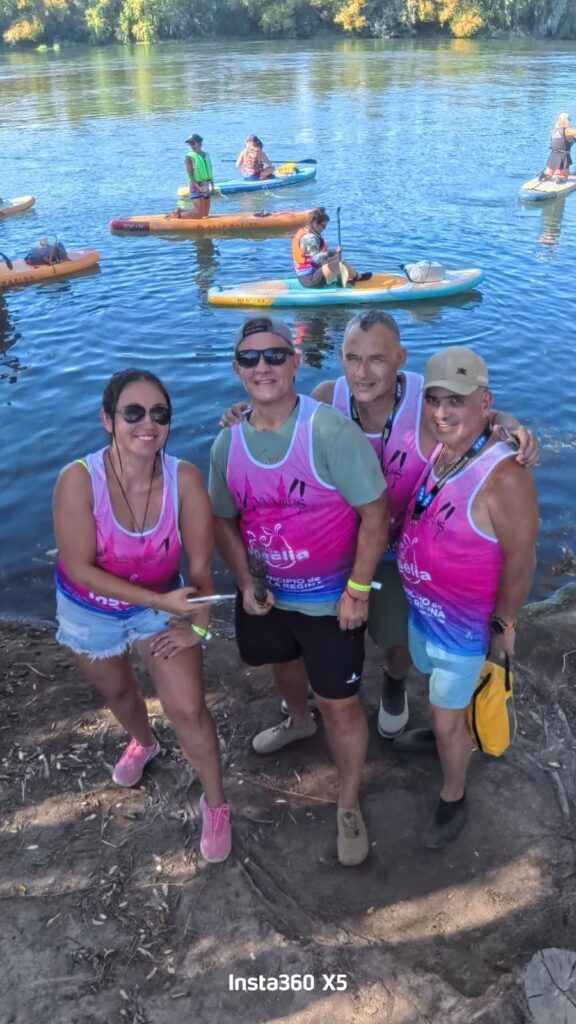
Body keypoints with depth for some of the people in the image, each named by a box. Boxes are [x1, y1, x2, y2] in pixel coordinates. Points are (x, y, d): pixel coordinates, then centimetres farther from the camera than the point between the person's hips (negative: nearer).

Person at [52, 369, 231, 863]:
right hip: (90, 612, 1)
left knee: (188, 710, -4)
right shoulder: (79, 480, -32)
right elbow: (80, 569, -27)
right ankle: (142, 743, 63)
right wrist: (161, 602, -31)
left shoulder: (185, 478, -29)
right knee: (116, 691, 27)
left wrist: (198, 626, -11)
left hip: (161, 604, 0)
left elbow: (201, 563, -18)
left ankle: (216, 805, 24)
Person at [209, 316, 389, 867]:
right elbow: (224, 518, 5)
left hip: (330, 597, -5)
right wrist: (245, 583, -6)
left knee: (340, 704, 5)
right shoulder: (228, 444, -7)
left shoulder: (330, 430, -25)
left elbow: (375, 512, -21)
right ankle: (298, 721, 65)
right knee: (285, 659, 32)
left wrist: (358, 590, -19)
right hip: (267, 590, 6)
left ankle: (349, 806, 29)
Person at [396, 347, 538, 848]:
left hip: (465, 623, -7)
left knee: (448, 717, 11)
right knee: (440, 693, 31)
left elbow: (520, 558, -22)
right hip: (420, 608, 7)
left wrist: (503, 624, -14)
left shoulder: (504, 477, -31)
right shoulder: (434, 451, -7)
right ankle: (444, 734, 60)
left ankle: (453, 799, 36)